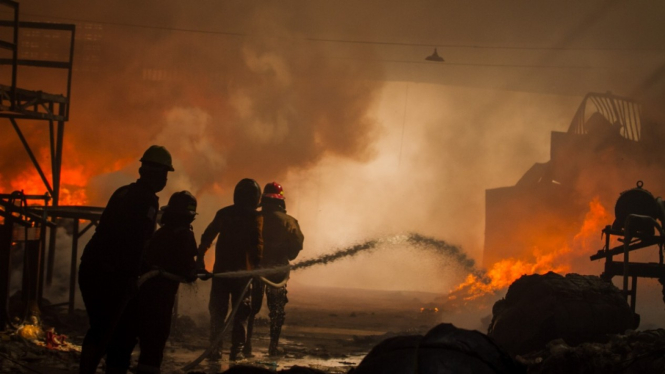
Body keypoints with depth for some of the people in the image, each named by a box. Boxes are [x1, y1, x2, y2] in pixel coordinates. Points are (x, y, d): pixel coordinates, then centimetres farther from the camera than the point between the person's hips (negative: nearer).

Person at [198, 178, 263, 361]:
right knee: (241, 312, 6)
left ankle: (215, 348, -1)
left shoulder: (223, 214, 5)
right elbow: (257, 244, -12)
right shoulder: (255, 217, -4)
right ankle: (237, 350, 0)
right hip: (242, 270, -2)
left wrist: (200, 259, 6)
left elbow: (207, 237, 4)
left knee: (217, 311, 8)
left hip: (221, 269, 2)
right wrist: (258, 267, -12)